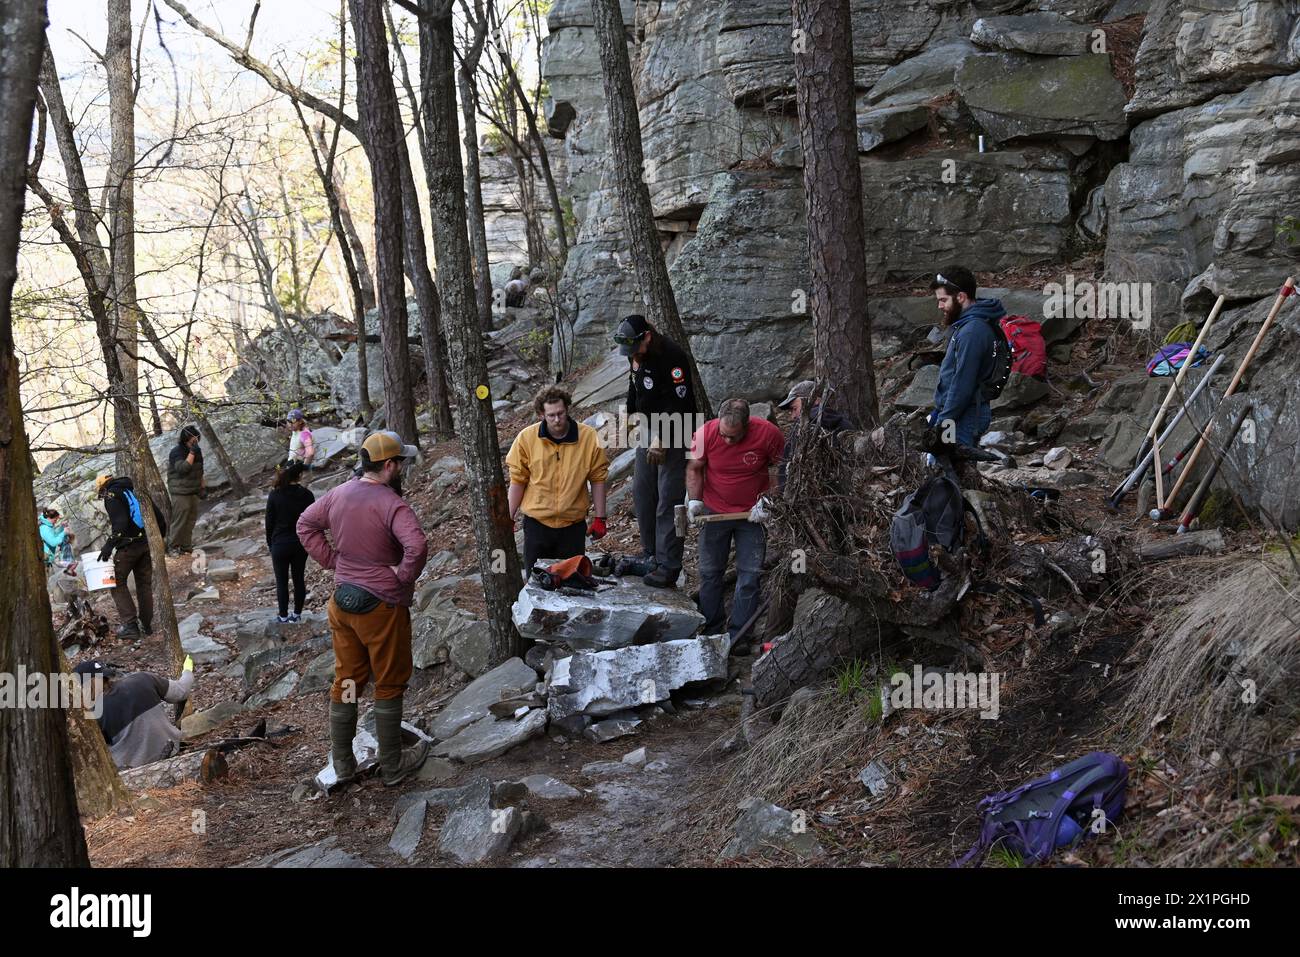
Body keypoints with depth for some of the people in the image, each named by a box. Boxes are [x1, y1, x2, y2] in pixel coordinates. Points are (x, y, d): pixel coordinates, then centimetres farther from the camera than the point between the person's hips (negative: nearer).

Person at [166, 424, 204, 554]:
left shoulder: (197, 450, 10)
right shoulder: (177, 451, -14)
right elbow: (182, 468, -29)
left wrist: (203, 486, 20)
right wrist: (192, 452, -29)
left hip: (193, 491, 8)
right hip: (180, 492, -8)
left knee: (191, 519, 9)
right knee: (180, 520, -7)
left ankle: (186, 545, 18)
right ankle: (173, 546, 2)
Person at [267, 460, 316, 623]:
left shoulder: (275, 495, -13)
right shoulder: (307, 495, -8)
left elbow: (269, 523, -5)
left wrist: (270, 544, 8)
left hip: (280, 544, -2)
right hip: (301, 544, 2)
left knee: (282, 582, 9)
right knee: (299, 579, 14)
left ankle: (284, 616, 17)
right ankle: (297, 614, 23)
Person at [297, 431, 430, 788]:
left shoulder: (339, 494, 1)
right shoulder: (391, 504, -23)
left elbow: (305, 525, 13)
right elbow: (417, 546, -37)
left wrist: (333, 561, 8)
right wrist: (404, 576, -19)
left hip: (342, 601, 7)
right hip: (381, 607, -7)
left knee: (346, 680, 17)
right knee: (389, 686, 9)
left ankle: (342, 765, 27)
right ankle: (393, 766, 21)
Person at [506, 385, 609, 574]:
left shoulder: (589, 437, -8)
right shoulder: (527, 438, -7)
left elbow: (597, 478, -1)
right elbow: (518, 480, 1)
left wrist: (600, 518, -1)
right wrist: (509, 518, 1)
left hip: (573, 524, 0)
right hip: (536, 522, 0)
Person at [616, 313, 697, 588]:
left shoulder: (672, 357, -22)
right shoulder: (636, 354, 5)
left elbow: (678, 404, -24)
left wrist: (660, 439, -26)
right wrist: (631, 411, 13)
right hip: (648, 430, 9)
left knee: (668, 500, -10)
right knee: (642, 493, 11)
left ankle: (668, 567, -7)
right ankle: (650, 556, 22)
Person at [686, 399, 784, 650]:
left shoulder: (769, 434, -19)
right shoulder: (706, 433, -17)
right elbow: (694, 469, 0)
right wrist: (695, 500, -13)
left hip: (752, 514, -1)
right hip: (714, 511, 1)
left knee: (749, 576, -1)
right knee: (710, 572, 7)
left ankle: (738, 636, 9)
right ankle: (710, 631, 21)